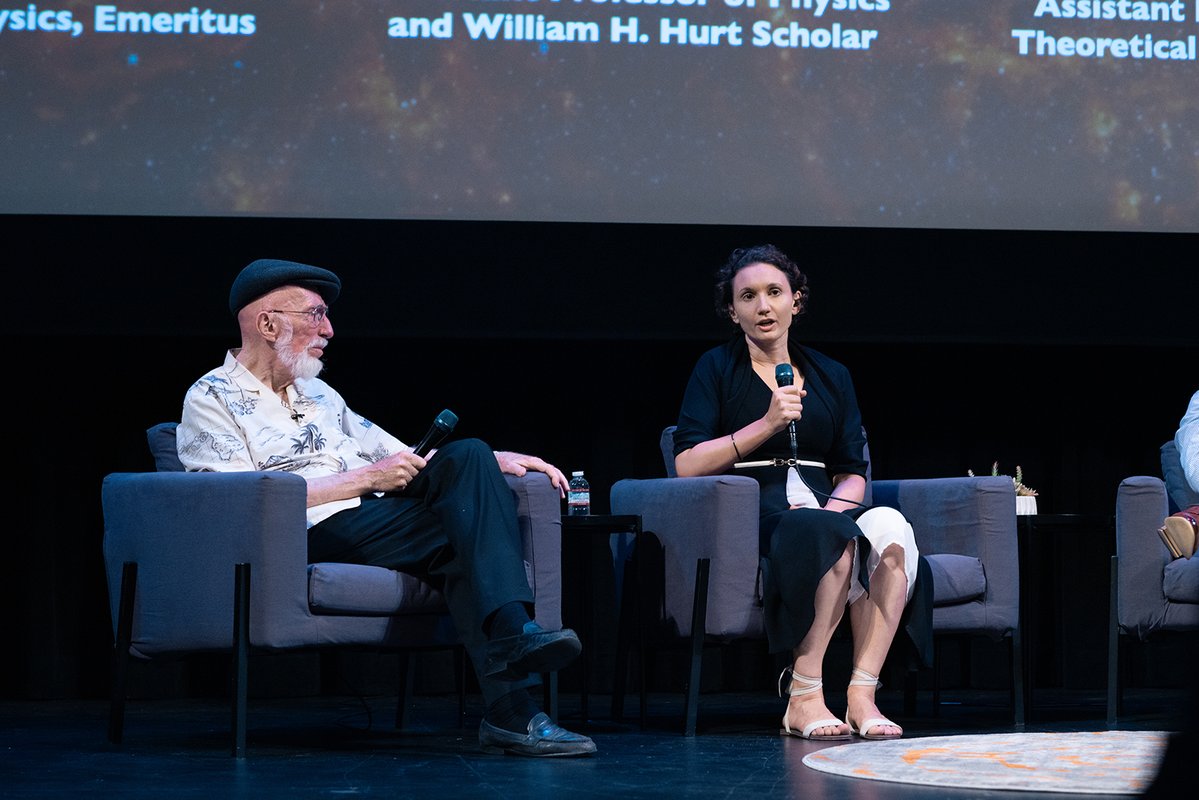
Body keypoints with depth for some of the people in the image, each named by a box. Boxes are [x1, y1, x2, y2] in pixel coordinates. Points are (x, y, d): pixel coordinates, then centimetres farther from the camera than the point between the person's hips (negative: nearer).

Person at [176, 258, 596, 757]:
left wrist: (496, 461, 13)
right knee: (465, 545, -25)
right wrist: (366, 478, -11)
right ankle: (512, 711, -31)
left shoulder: (318, 394, 30)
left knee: (467, 457, -19)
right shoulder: (212, 399, 4)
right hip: (316, 537, -7)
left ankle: (513, 633, -36)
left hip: (377, 519, 7)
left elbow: (402, 462, 30)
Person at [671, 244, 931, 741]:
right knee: (835, 537, -36)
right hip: (747, 516, -4)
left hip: (821, 510, 4)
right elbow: (687, 466, -3)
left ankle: (862, 695, -34)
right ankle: (803, 699, -32)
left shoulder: (830, 376, 20)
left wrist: (832, 509, -7)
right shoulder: (717, 369, 9)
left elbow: (853, 473, 15)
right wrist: (767, 425, -11)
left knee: (888, 527, -31)